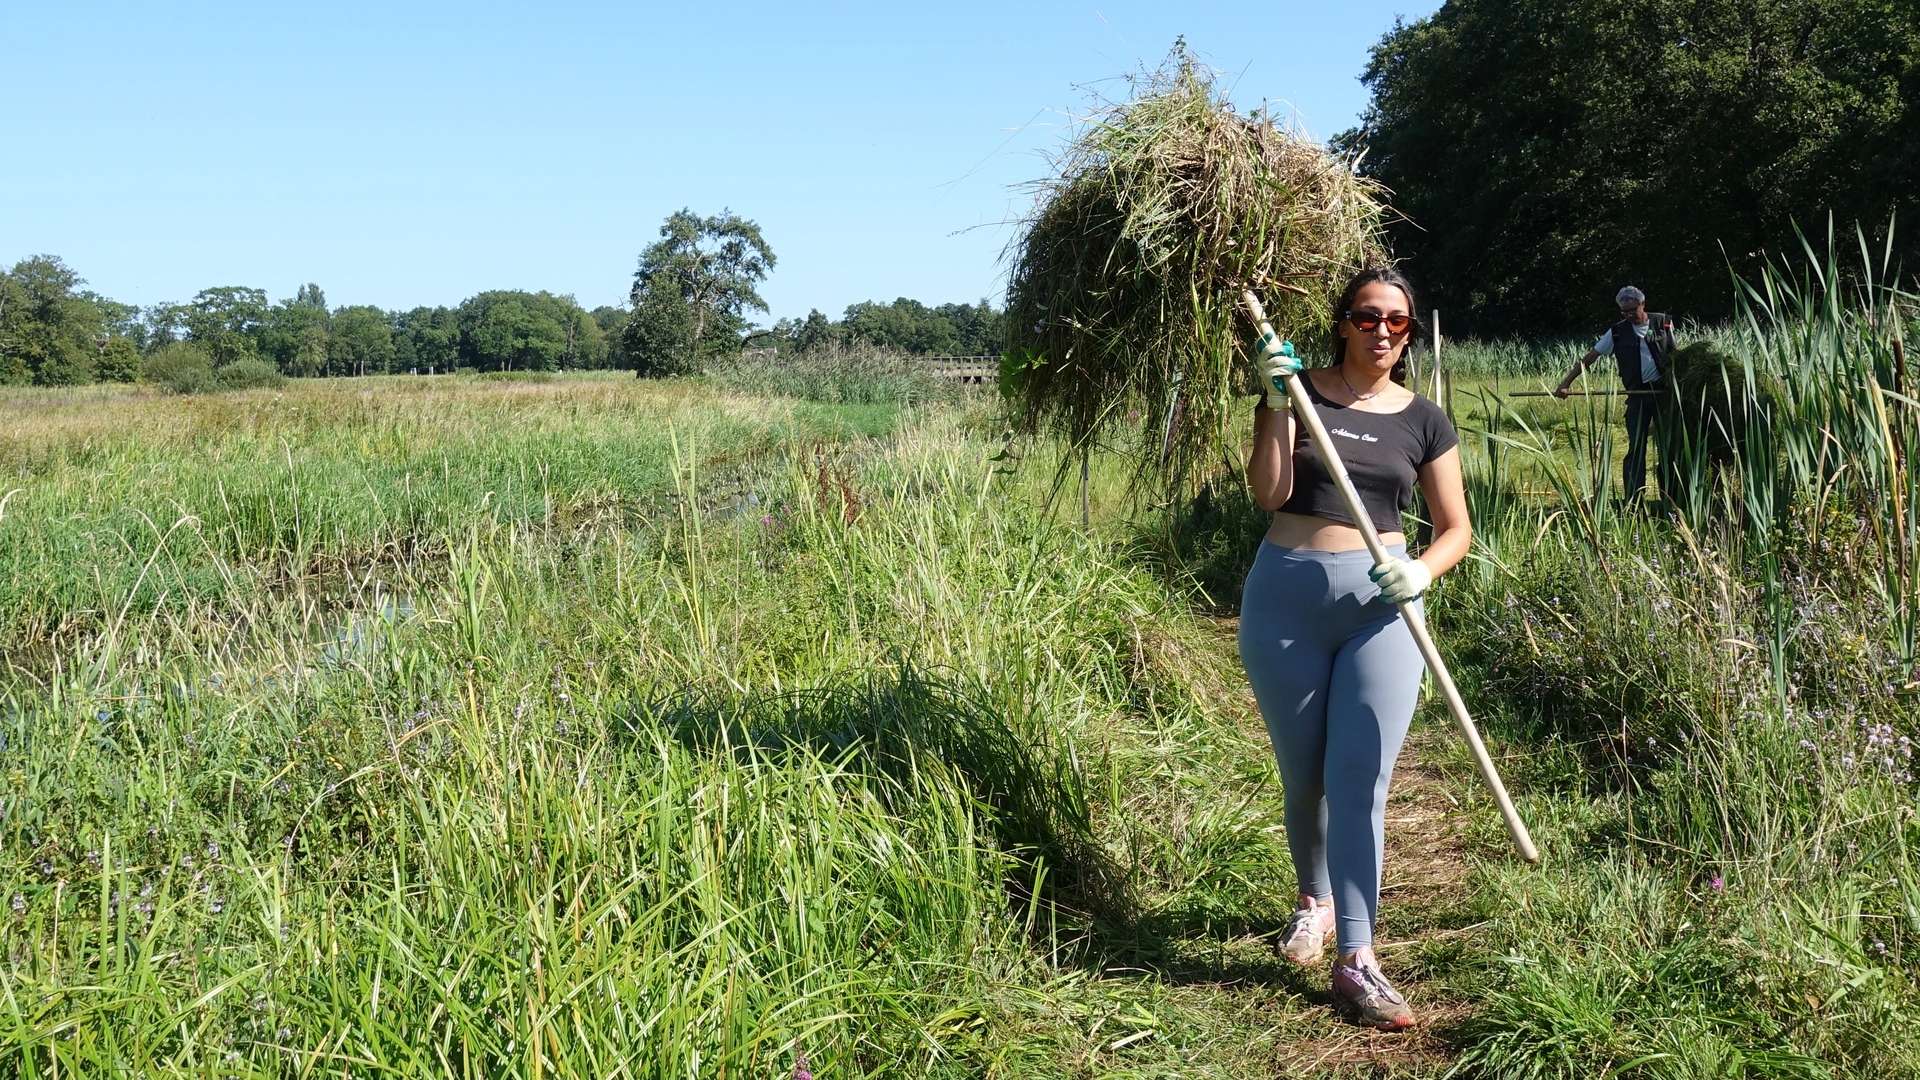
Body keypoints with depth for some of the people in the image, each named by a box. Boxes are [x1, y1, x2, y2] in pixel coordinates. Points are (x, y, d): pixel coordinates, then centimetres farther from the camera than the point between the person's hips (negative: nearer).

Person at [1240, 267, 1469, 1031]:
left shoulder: (1423, 421, 6)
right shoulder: (1298, 391, 2)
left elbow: (1456, 529, 7)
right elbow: (1268, 494, -9)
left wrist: (1421, 570, -13)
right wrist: (1276, 408, -19)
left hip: (1380, 604, 0)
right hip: (1286, 597, 0)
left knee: (1359, 778, -9)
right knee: (1304, 776, 11)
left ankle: (1355, 961, -4)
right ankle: (1315, 899, 39)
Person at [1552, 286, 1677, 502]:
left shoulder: (1663, 324, 3)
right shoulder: (1618, 332, 1)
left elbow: (1674, 355, 8)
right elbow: (1590, 357, 1)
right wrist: (1566, 382, -6)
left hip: (1664, 391, 0)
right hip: (1637, 395, 0)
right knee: (1636, 447, -3)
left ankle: (1670, 497, 12)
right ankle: (1633, 500, -3)